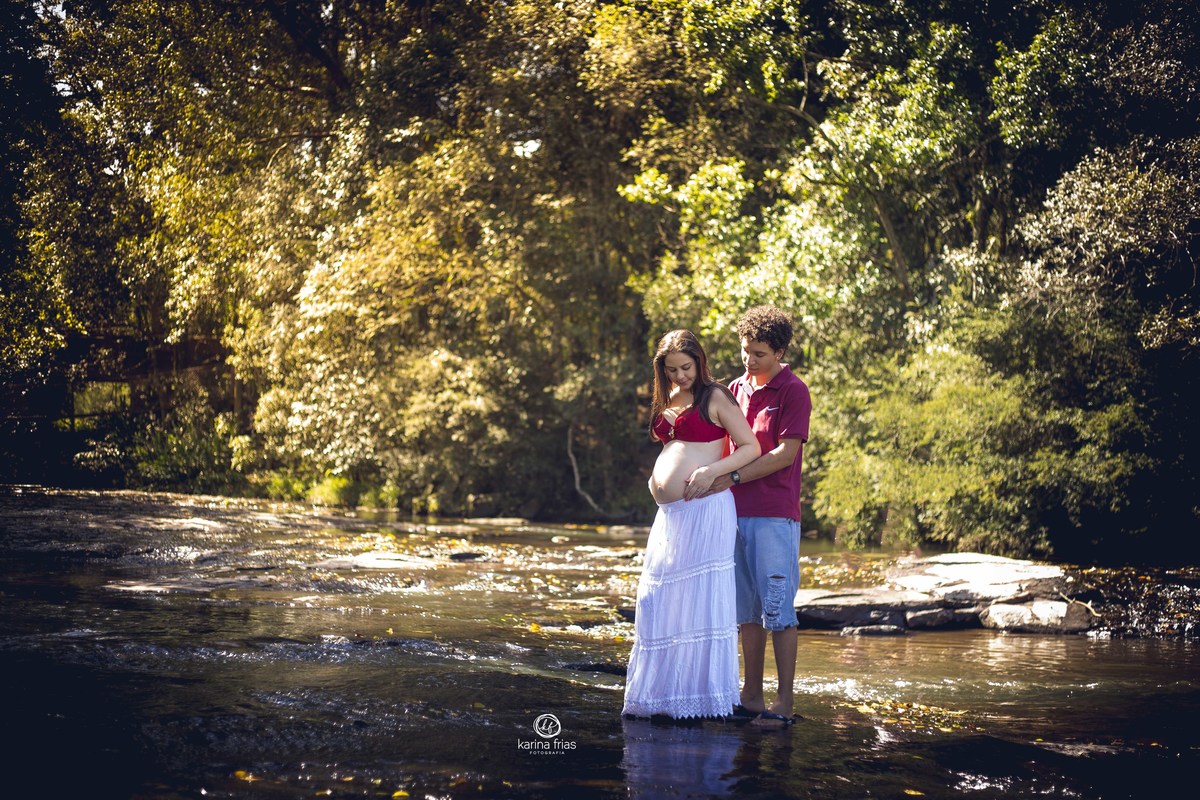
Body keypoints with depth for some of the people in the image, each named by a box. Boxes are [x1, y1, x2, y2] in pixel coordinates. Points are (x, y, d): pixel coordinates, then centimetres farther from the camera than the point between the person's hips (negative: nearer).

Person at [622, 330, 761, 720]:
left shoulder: (714, 397, -3)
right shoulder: (666, 403, 18)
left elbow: (751, 447, -7)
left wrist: (713, 470, -21)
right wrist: (656, 478, 12)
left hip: (704, 510, -8)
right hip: (669, 513, 8)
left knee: (700, 598, -6)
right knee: (660, 600, 8)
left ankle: (700, 692, -1)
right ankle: (661, 692, 15)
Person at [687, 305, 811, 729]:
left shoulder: (793, 392, -4)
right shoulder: (735, 390, 16)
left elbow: (785, 454, -11)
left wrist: (732, 478, -16)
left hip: (774, 515, -6)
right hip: (735, 512, 6)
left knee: (777, 608, -6)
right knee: (746, 611, 9)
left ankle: (784, 702, -3)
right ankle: (751, 696, 14)